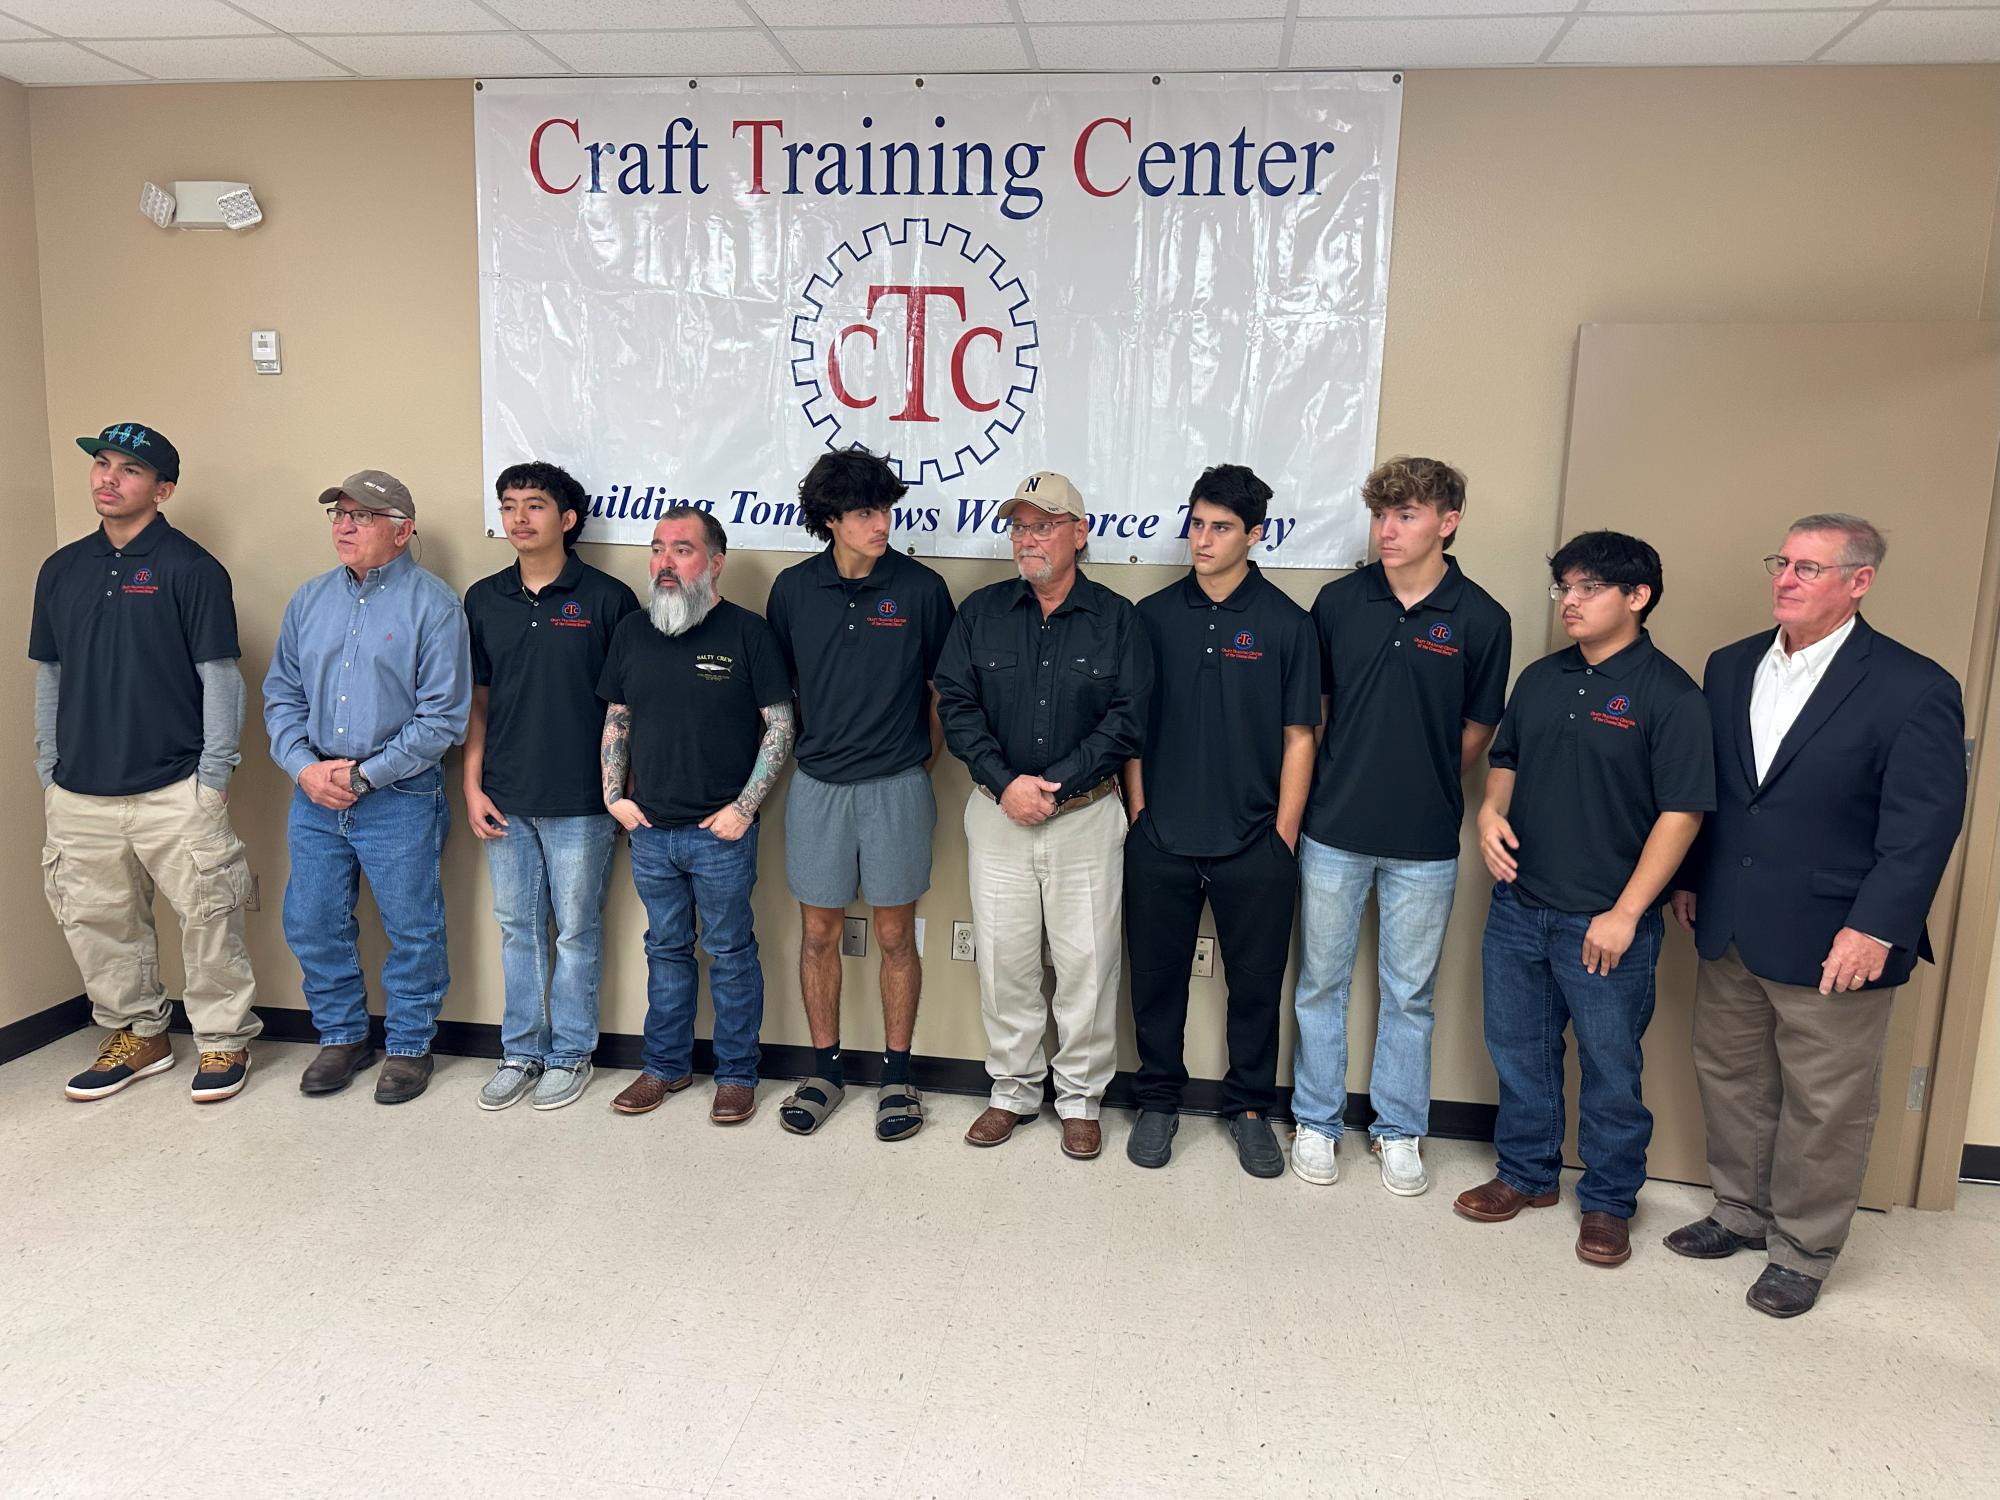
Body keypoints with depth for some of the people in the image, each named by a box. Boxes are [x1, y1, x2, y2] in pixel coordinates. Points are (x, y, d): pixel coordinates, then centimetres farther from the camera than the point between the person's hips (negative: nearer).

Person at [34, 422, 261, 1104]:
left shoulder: (189, 567, -5)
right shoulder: (62, 569, 11)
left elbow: (220, 677, -6)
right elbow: (48, 677, 16)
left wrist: (213, 777, -9)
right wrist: (48, 771, 12)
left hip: (174, 790, -5)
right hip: (79, 794, 5)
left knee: (207, 919, -1)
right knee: (97, 921, 12)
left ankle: (223, 1040, 15)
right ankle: (137, 1035, 29)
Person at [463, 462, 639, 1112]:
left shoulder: (607, 598, -6)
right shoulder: (483, 600, 7)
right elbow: (476, 700, 11)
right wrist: (472, 786, 5)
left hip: (580, 802, -4)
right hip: (506, 801, 4)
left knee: (576, 930, 6)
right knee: (518, 927, 13)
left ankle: (571, 1053, 21)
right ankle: (521, 1051, 26)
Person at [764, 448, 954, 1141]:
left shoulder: (920, 587, -5)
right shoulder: (794, 589, 0)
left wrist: (923, 757, 6)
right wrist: (807, 747, 9)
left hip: (896, 786, -2)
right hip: (816, 785, 2)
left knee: (895, 935, 7)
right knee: (819, 932, 10)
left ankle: (897, 1073, 21)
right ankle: (826, 1069, 25)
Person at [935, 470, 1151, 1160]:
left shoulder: (1116, 617, 0)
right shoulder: (981, 611, 5)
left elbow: (1127, 717, -6)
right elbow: (956, 704, -1)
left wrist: (1054, 786, -14)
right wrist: (1005, 783, -13)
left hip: (1086, 815, -1)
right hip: (997, 813, 2)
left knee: (1086, 960, 3)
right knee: (1002, 959, 8)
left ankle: (1080, 1096, 21)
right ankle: (1014, 1088, 26)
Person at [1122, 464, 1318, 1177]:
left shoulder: (1286, 623, -2)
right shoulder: (1154, 615, 3)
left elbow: (1298, 737, -1)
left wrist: (1283, 838, -4)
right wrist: (1138, 810, 0)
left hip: (1252, 844, -1)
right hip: (1160, 840, 2)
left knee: (1257, 983, 10)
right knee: (1156, 978, 11)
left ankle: (1250, 1107, 29)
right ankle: (1158, 1101, 29)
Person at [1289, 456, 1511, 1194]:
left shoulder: (1481, 619, -6)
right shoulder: (1340, 600, -2)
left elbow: (1478, 729, 5)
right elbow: (1309, 708, 7)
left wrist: (1423, 785, 6)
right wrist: (1338, 779, 5)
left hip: (1425, 842, -1)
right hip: (1333, 830, 1)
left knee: (1409, 995, 12)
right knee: (1321, 985, 12)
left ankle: (1399, 1131, 29)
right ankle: (1316, 1121, 28)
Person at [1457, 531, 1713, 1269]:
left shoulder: (1669, 694, -11)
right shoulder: (1541, 678, 8)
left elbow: (1680, 813, -14)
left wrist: (1625, 913, -16)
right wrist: (1491, 810, -3)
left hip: (1604, 921, -6)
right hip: (1518, 906, 6)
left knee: (1610, 1068, 8)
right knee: (1518, 1049, 16)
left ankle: (1608, 1203, 26)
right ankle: (1526, 1173, 34)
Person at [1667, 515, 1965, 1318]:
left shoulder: (1914, 688, -11)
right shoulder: (1731, 666, 6)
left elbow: (1924, 824, -14)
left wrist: (1875, 928, -19)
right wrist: (1687, 880, 11)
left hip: (1832, 942, -5)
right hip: (1729, 929, 6)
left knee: (1824, 1107, 8)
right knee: (1729, 1078, 18)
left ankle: (1803, 1252, 26)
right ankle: (1741, 1212, 37)